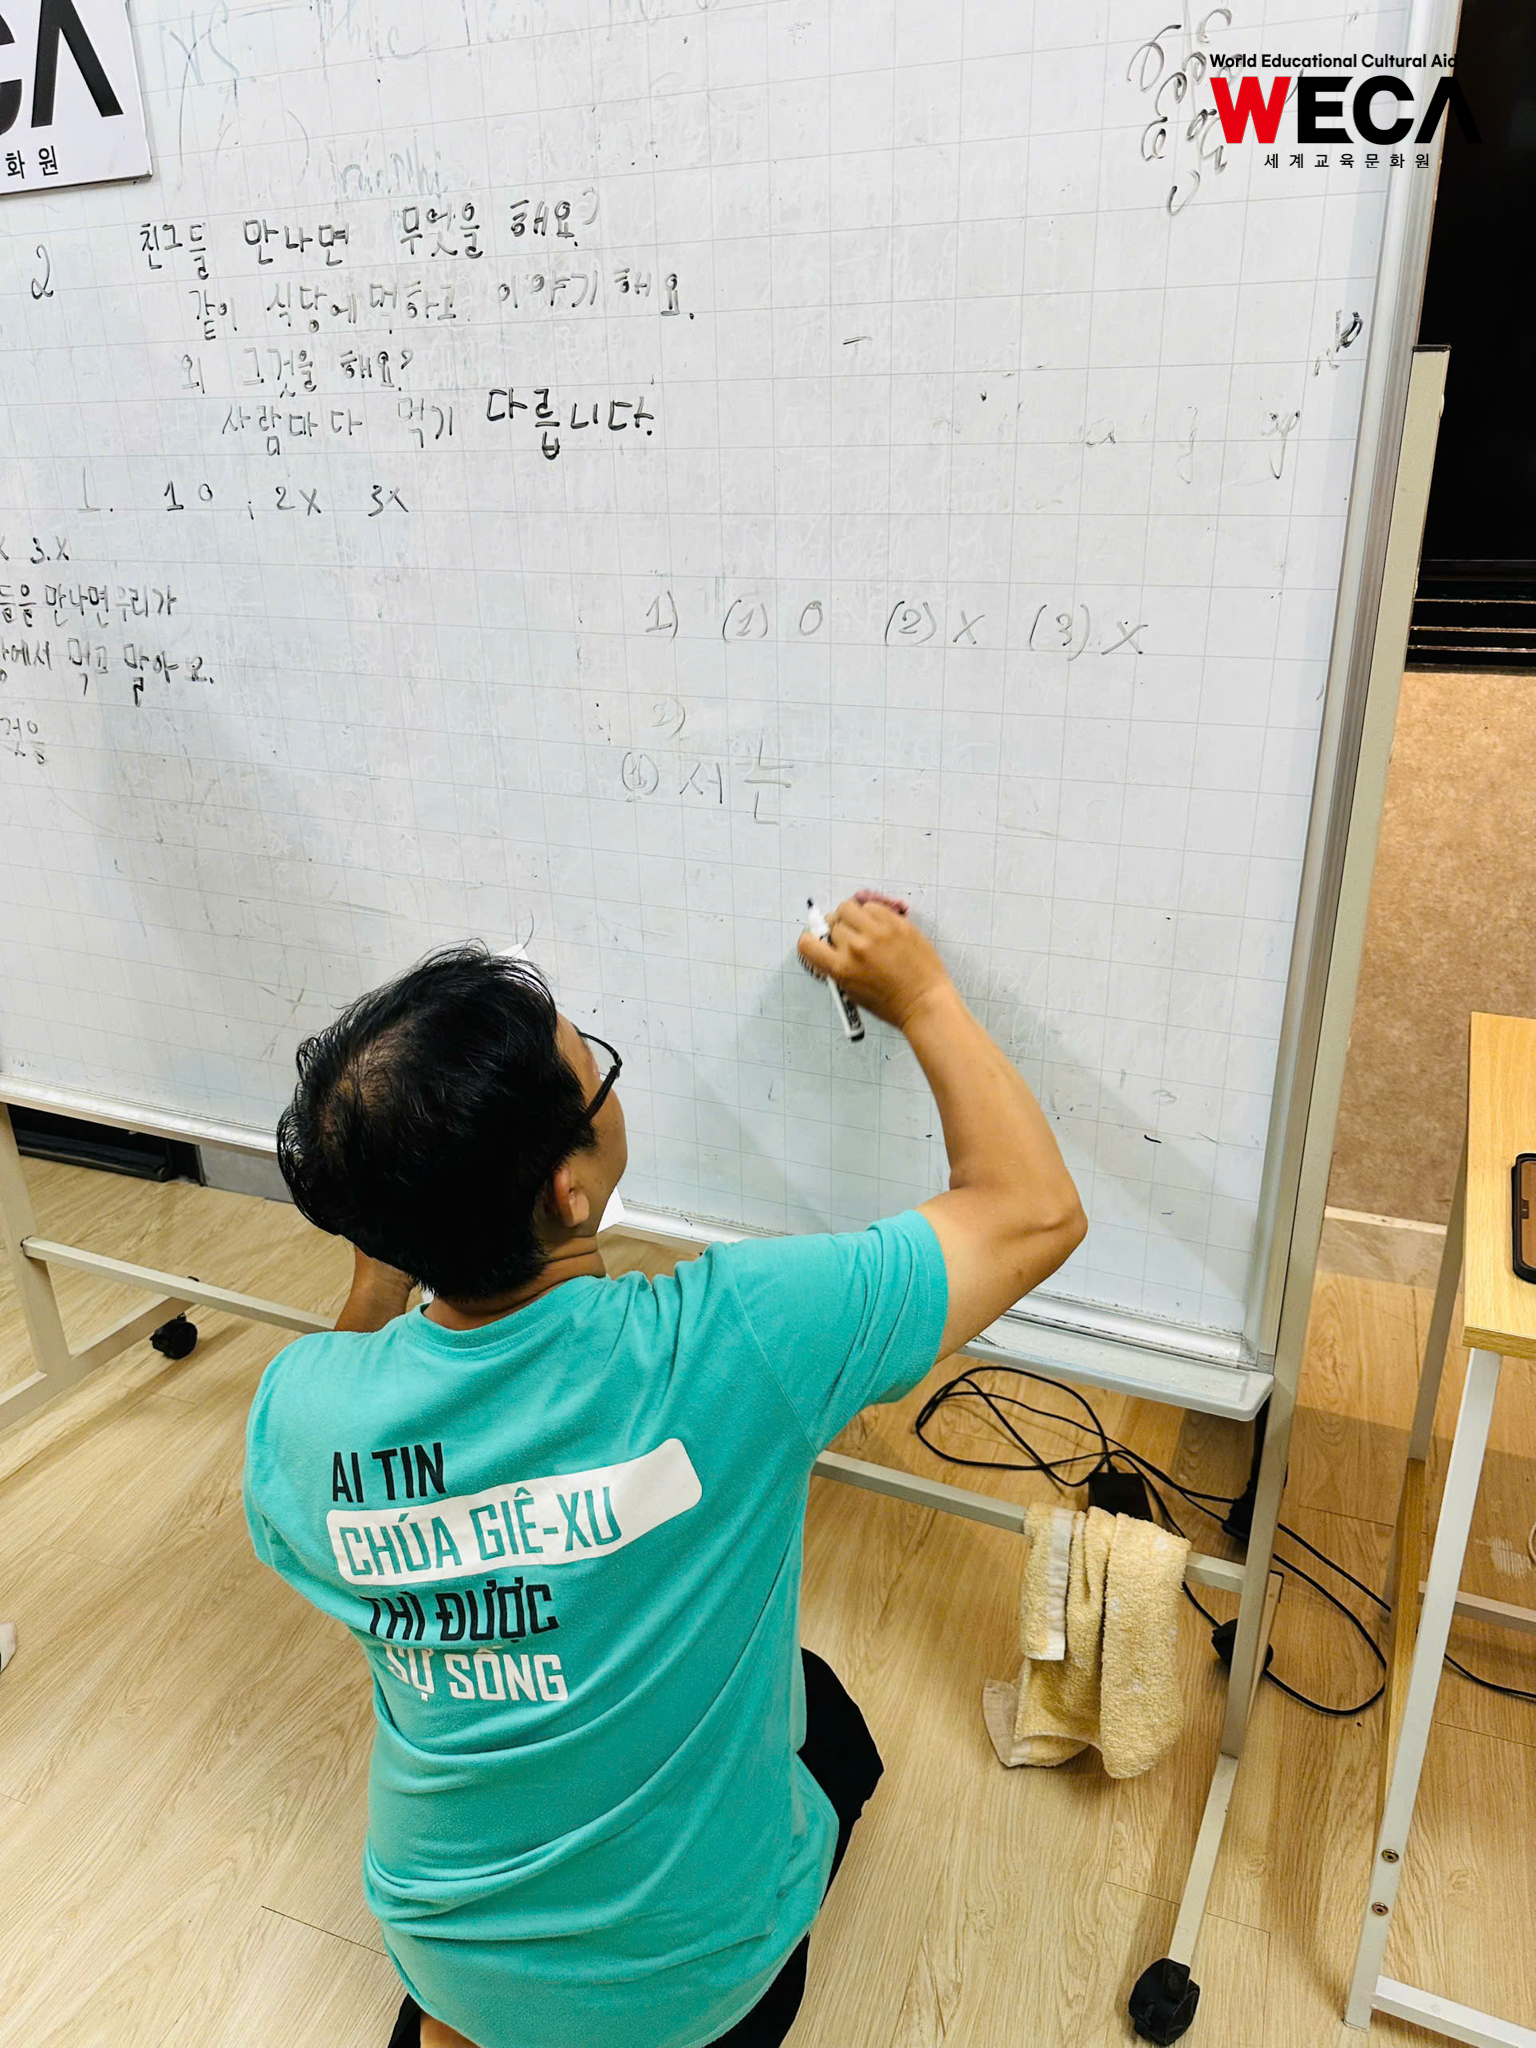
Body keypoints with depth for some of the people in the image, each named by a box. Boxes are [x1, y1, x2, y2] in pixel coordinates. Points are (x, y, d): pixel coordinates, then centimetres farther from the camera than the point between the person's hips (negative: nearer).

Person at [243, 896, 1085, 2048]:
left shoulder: (300, 1405, -23)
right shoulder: (726, 1341, -35)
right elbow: (1036, 1212, -23)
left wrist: (381, 1267, -4)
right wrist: (921, 995, -13)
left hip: (440, 1939, 2)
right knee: (822, 1712, 28)